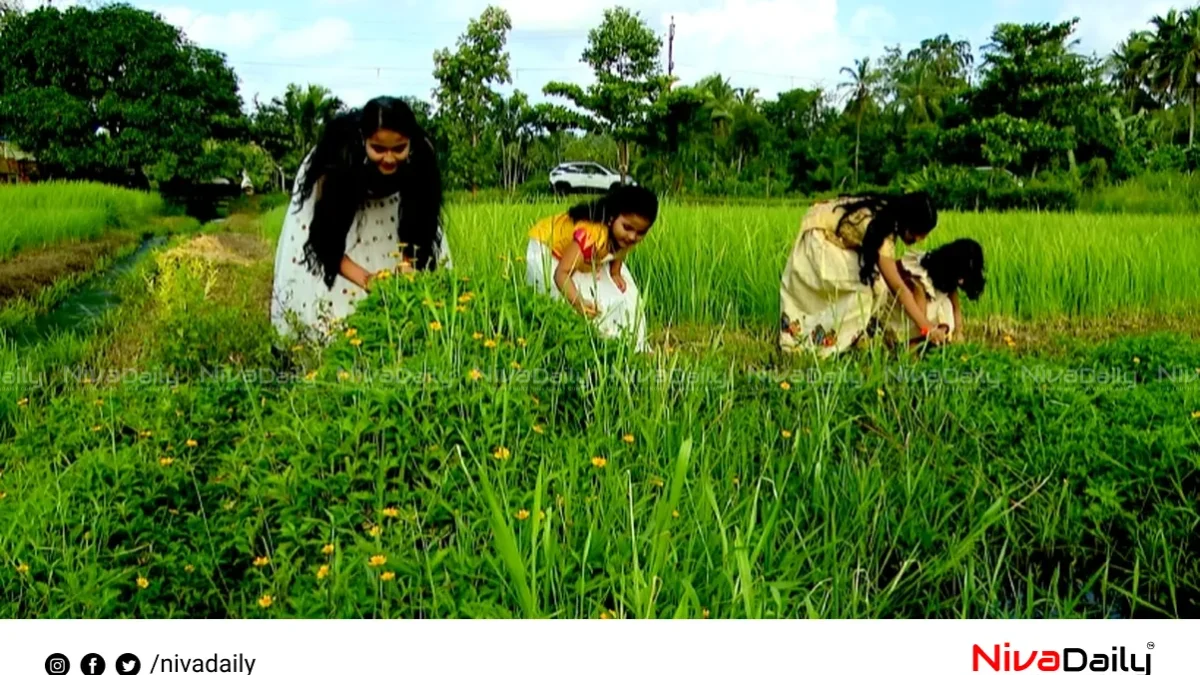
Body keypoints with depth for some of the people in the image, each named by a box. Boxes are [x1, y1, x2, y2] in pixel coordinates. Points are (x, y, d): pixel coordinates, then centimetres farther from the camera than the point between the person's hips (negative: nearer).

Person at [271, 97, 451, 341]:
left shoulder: (421, 156, -31)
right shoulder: (340, 160, -38)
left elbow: (419, 223, -18)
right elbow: (325, 237, -31)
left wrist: (408, 267, -34)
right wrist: (365, 280, -43)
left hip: (386, 206, 3)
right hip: (334, 195, -3)